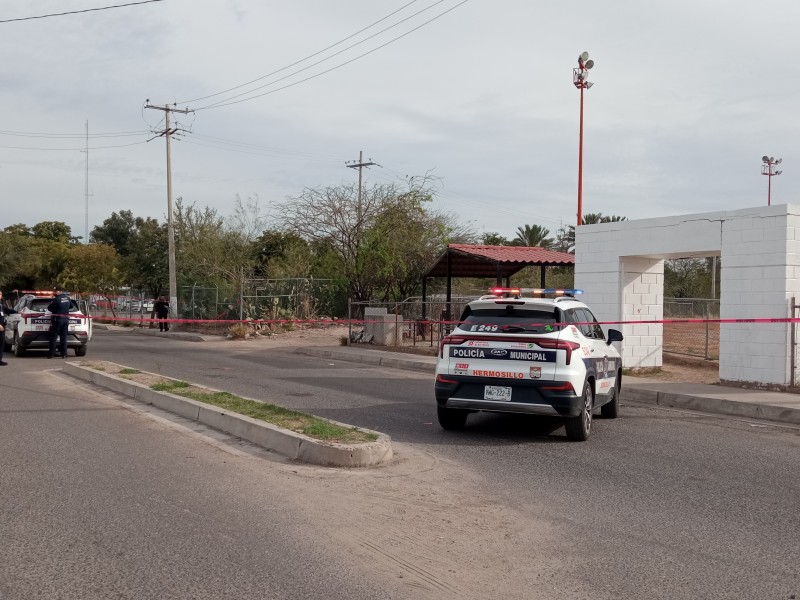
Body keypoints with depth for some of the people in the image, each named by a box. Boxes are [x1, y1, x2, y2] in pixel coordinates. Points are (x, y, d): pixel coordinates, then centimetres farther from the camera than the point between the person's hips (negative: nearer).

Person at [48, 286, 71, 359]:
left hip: (57, 319, -6)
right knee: (63, 337, 9)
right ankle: (64, 353, 6)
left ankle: (51, 353, 1)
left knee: (53, 337, 2)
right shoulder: (67, 298, 6)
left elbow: (49, 308, -8)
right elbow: (71, 305, 22)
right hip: (66, 319, 6)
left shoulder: (57, 299, -14)